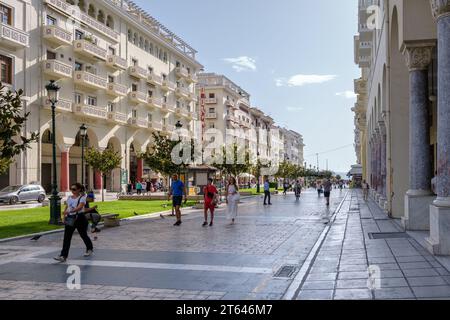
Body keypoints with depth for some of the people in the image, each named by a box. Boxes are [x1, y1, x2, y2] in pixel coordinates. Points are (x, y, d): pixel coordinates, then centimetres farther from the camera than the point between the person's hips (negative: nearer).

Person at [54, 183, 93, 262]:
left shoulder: (82, 198, -10)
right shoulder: (69, 198, 9)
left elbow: (79, 207, -26)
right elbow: (66, 207, 17)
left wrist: (70, 211, -40)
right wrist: (64, 217, 4)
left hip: (79, 218, -5)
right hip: (70, 219, 5)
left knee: (83, 235, 12)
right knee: (67, 237, -5)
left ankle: (90, 249, 38)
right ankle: (63, 256, -9)